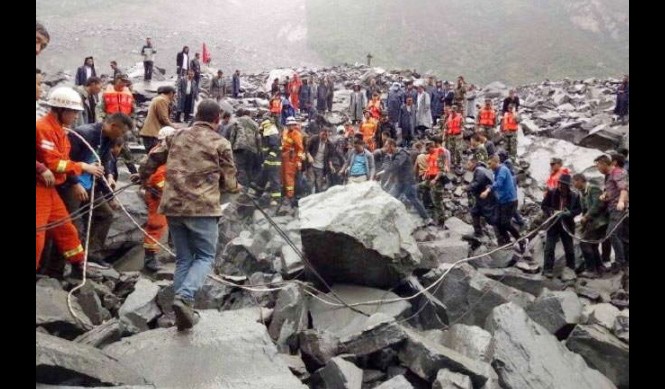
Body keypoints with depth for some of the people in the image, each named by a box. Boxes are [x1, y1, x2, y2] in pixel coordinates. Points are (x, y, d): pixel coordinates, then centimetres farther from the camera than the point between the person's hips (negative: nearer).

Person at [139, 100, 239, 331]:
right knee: (205, 256, 7)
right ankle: (185, 297, -16)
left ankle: (183, 311, 13)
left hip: (173, 206, 5)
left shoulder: (176, 136, 12)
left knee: (183, 258, 15)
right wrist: (237, 188, 27)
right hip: (202, 208, -5)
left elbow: (154, 157, 18)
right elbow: (228, 182, 4)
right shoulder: (220, 143, -1)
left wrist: (143, 176, 38)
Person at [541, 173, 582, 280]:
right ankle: (548, 269, 2)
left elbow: (579, 209, 1)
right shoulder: (551, 193, -6)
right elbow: (543, 205, 0)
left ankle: (570, 269, 26)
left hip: (567, 224, 1)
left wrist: (570, 213, -18)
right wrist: (550, 212, -18)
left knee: (569, 248, 11)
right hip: (553, 223, 0)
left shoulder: (574, 196, -6)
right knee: (549, 247, -3)